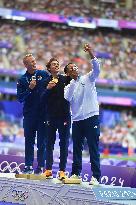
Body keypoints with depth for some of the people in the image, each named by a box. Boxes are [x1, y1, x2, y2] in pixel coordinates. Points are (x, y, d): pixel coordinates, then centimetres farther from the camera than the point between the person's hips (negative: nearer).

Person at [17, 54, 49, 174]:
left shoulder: (44, 74, 5)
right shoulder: (22, 80, 5)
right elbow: (20, 98, 0)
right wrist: (29, 89, -12)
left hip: (43, 113, -1)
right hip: (29, 114, 1)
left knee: (42, 142, 0)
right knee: (29, 141, 3)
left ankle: (41, 167, 4)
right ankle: (28, 166, 8)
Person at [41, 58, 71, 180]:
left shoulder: (65, 79, 6)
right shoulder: (47, 82, 7)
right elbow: (43, 99, 1)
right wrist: (48, 89, -15)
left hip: (64, 116, -1)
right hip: (51, 116, 1)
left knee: (64, 143, -1)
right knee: (49, 143, 4)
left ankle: (62, 170, -1)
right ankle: (48, 169, 8)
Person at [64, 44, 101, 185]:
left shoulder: (87, 79, 8)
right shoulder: (69, 87, 15)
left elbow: (96, 69, -10)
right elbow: (66, 98, -3)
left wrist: (90, 53, -22)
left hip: (91, 117, -4)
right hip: (76, 120, 4)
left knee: (93, 148, -6)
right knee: (77, 148, 8)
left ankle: (96, 176, -8)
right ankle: (76, 173, 17)